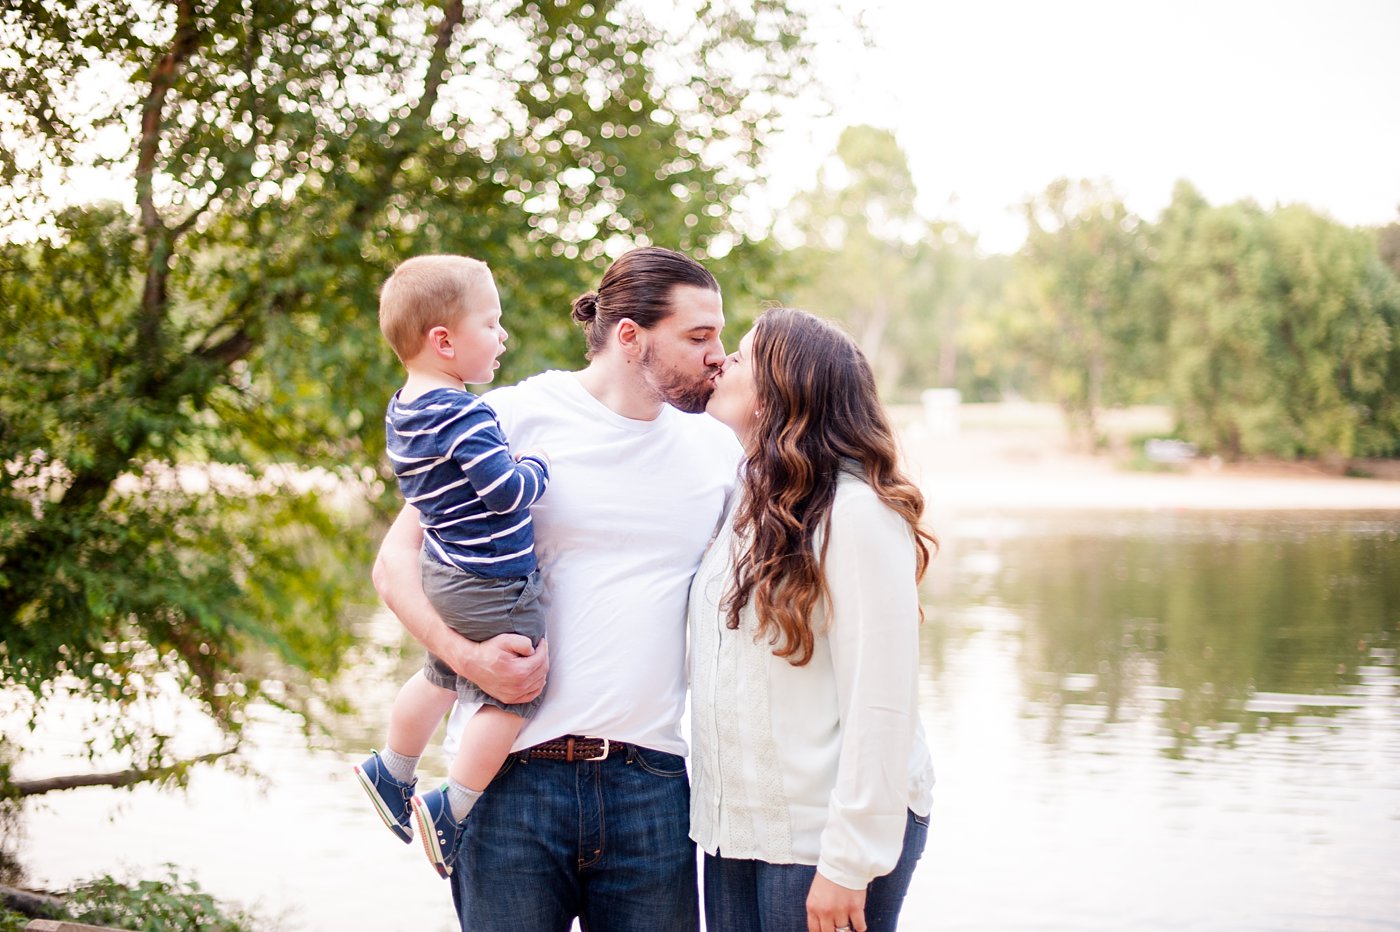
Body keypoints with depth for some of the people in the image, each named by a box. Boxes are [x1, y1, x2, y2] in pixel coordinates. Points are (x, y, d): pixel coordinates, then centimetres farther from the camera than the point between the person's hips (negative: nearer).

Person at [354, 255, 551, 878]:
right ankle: (450, 815, 8)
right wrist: (539, 464, -6)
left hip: (442, 573, 10)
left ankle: (391, 775, 44)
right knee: (512, 698, 3)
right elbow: (510, 491, -25)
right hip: (494, 588, -10)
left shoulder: (403, 410, 5)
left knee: (440, 677, 28)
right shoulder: (462, 415, -24)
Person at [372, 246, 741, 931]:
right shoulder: (516, 419, -1)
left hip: (652, 782, 3)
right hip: (513, 775, -3)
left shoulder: (716, 449, 11)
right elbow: (396, 561, 0)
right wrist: (464, 654, -16)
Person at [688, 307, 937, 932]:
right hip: (733, 827, 7)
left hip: (823, 835, -7)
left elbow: (881, 703, -18)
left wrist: (848, 864, -19)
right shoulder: (743, 505, 9)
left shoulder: (857, 512, -15)